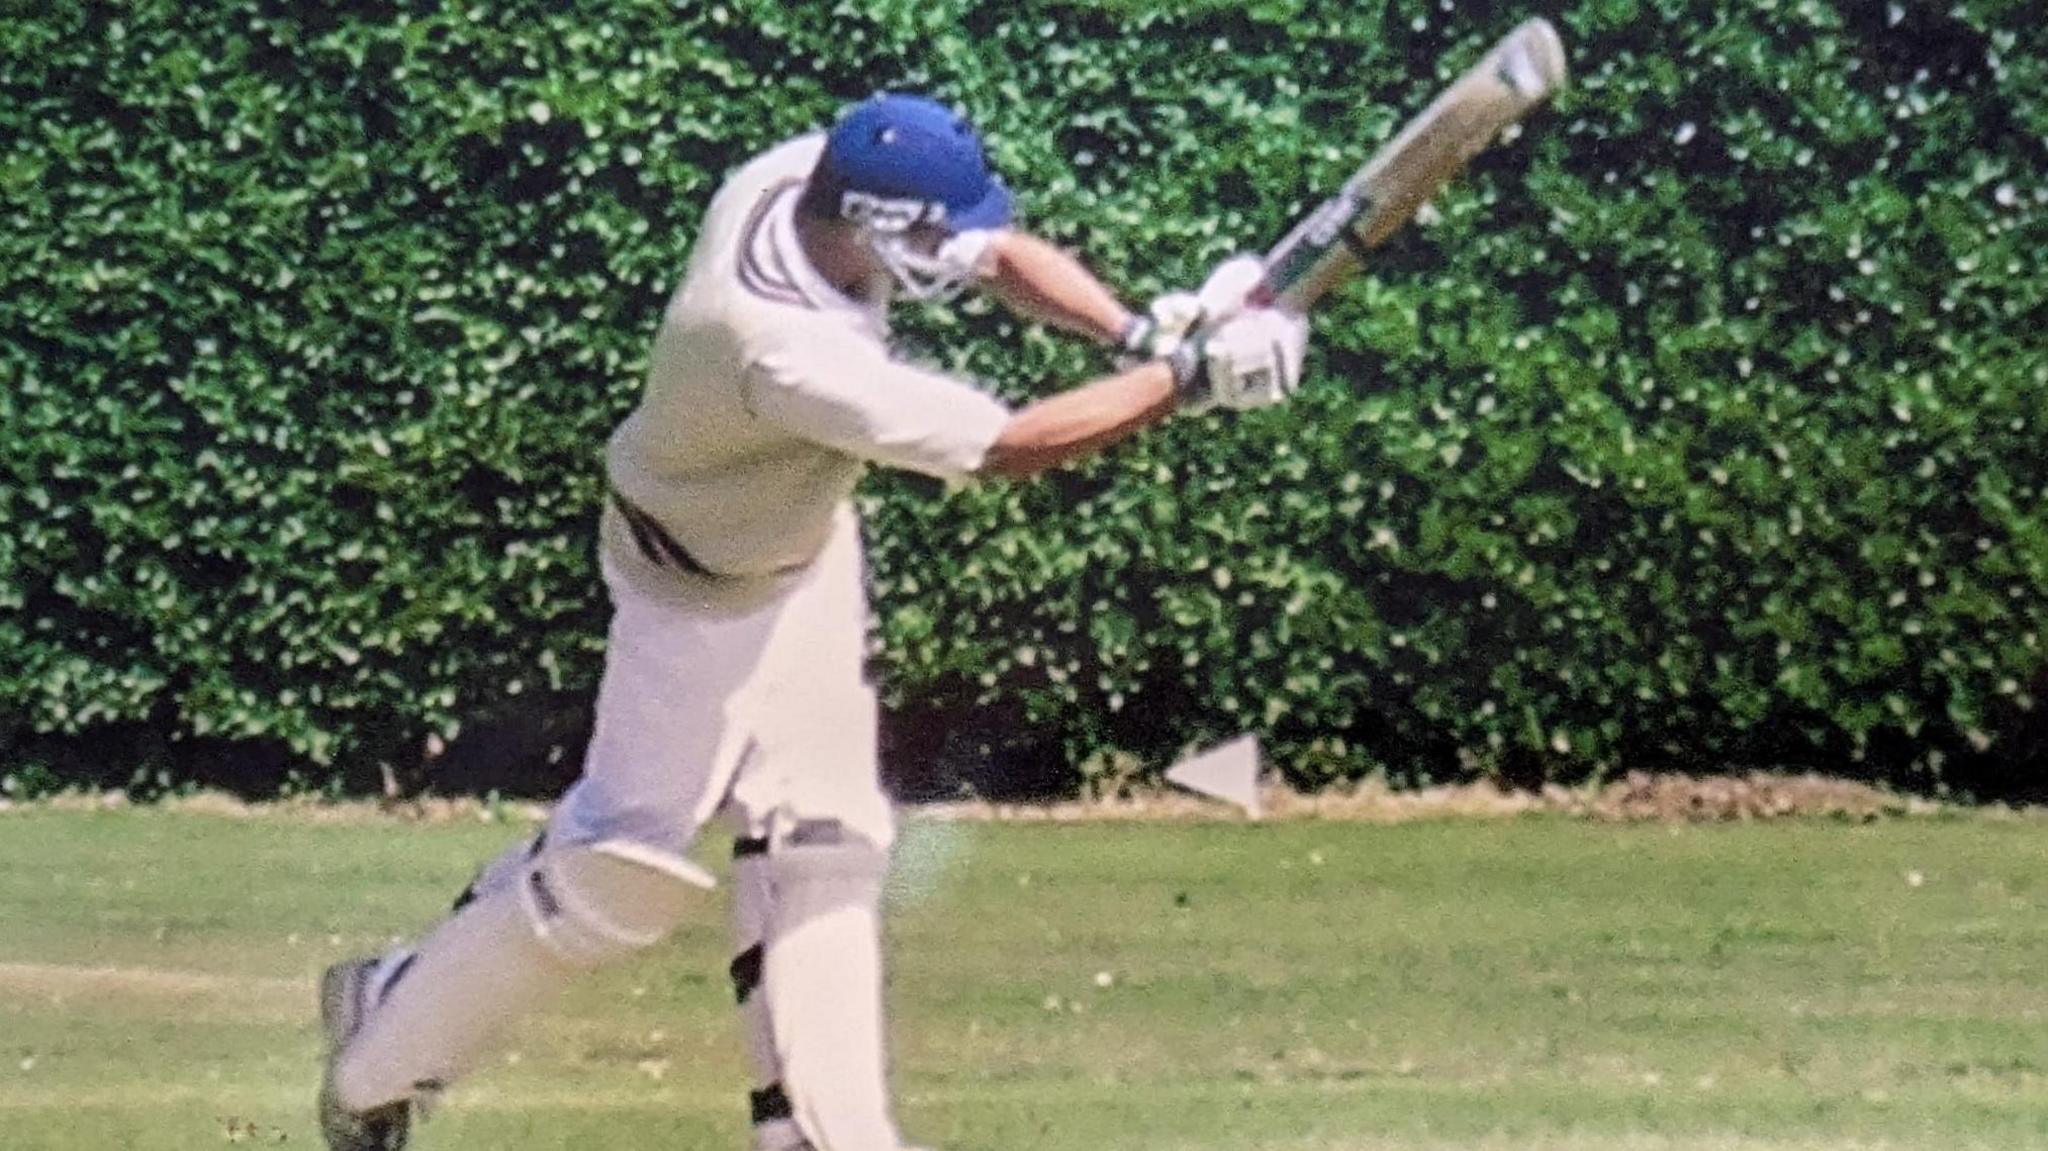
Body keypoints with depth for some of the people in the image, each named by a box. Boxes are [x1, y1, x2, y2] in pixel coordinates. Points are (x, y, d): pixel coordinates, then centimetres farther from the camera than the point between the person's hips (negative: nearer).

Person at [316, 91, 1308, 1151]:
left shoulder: (809, 177, -19)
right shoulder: (785, 350, -41)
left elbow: (1005, 255, -5)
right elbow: (1010, 447, -38)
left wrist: (1140, 332, -20)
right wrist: (1185, 375, -33)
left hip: (806, 544, 8)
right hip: (703, 585, -8)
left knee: (816, 841, 9)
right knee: (624, 864, 0)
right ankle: (384, 1047, 20)